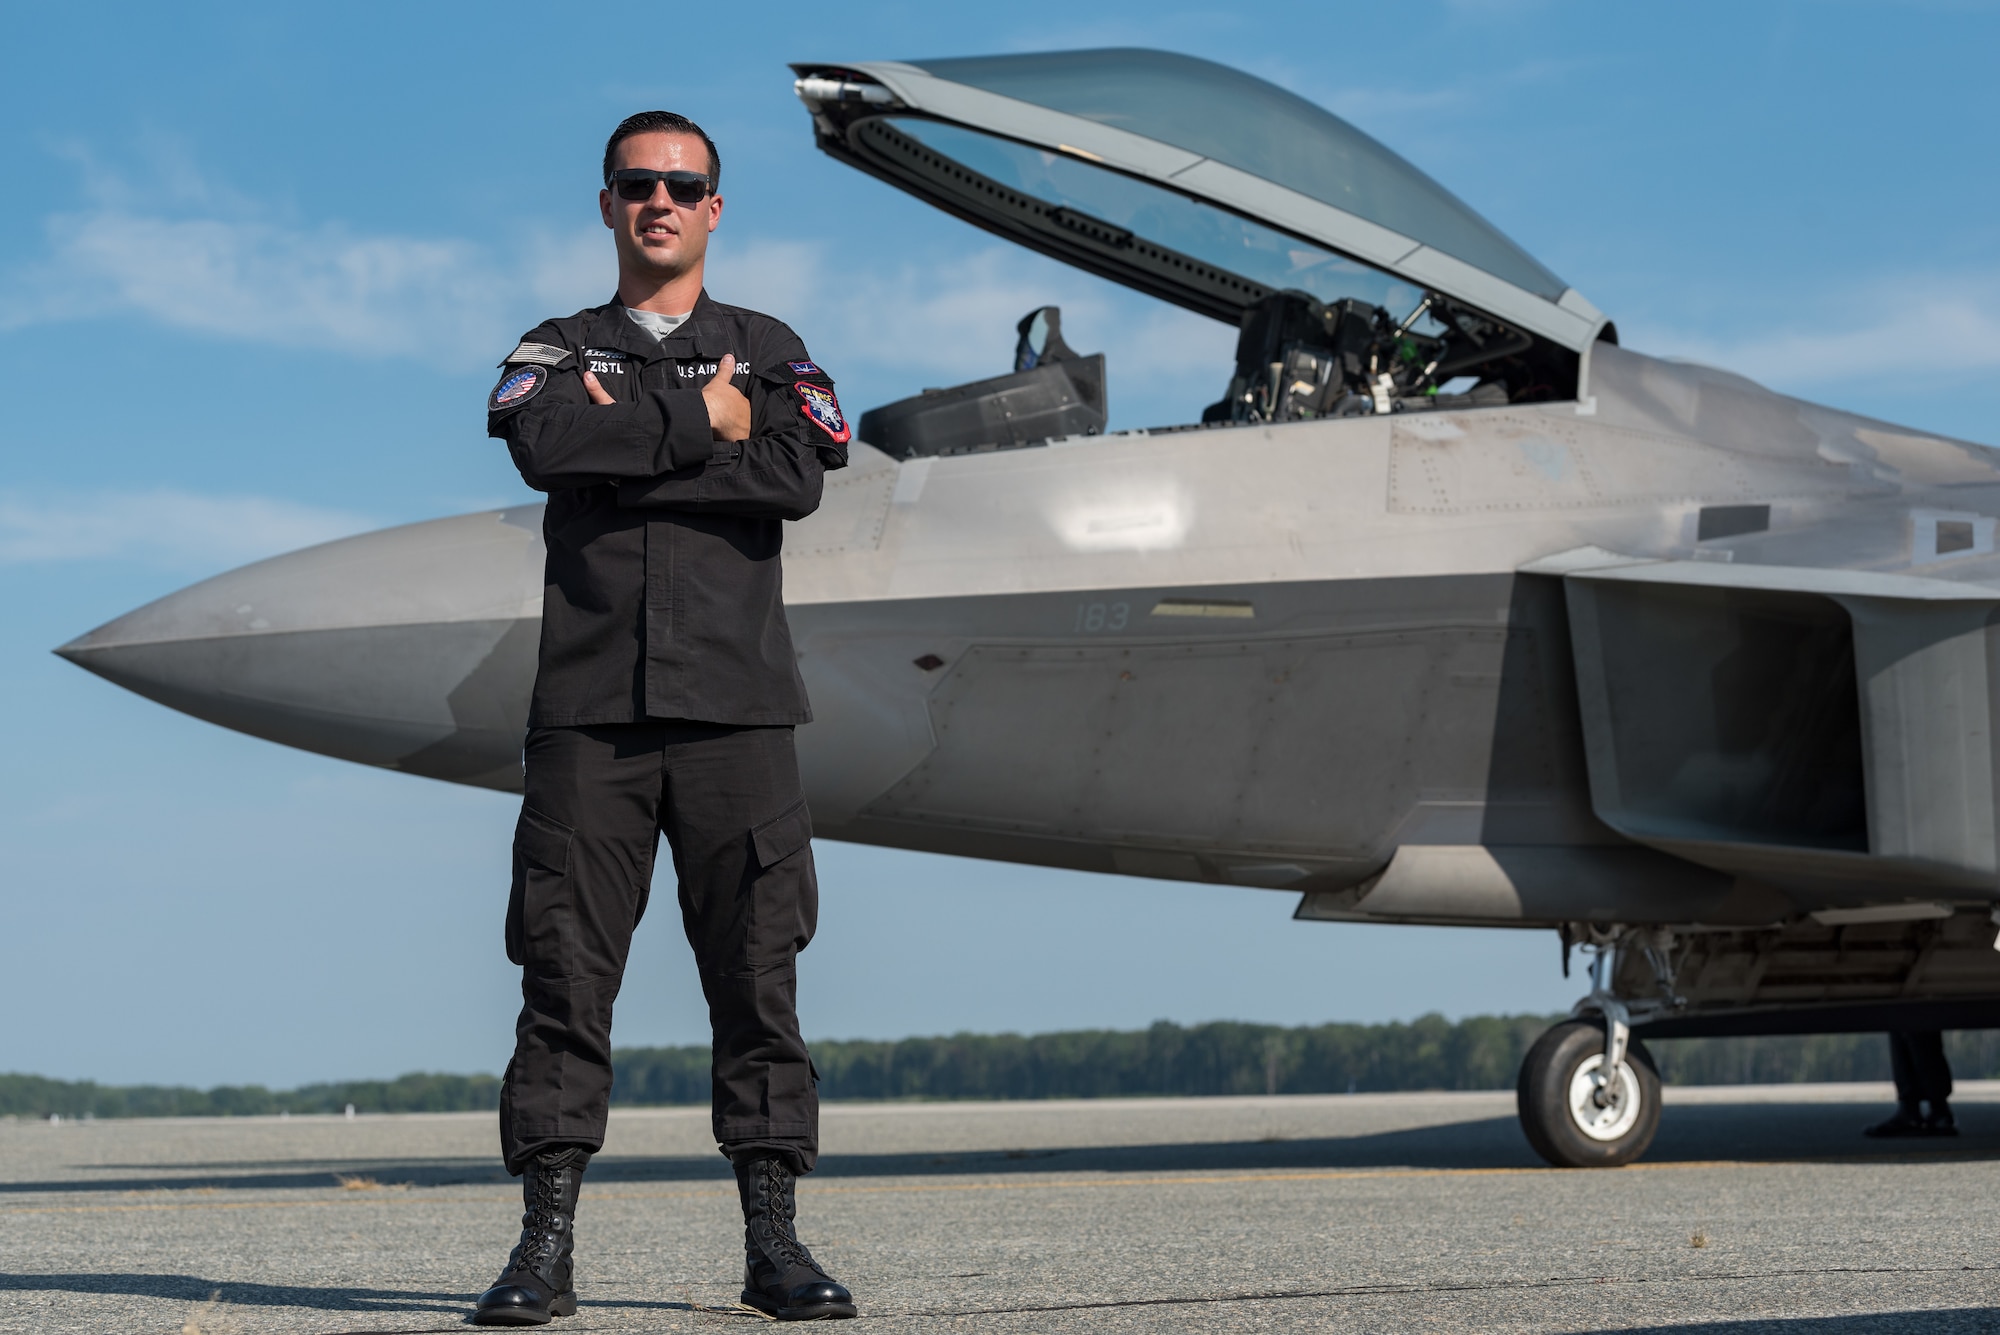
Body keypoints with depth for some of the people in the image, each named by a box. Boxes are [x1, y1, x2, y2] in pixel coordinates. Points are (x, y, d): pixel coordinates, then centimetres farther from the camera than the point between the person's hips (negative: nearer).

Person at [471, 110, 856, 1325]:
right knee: (565, 971, -4)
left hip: (735, 705, 0)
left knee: (758, 973, -3)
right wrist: (702, 423, -5)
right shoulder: (556, 352, 17)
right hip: (588, 708, 0)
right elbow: (544, 443, -8)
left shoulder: (770, 351, 17)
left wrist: (629, 443, -5)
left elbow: (800, 479, -4)